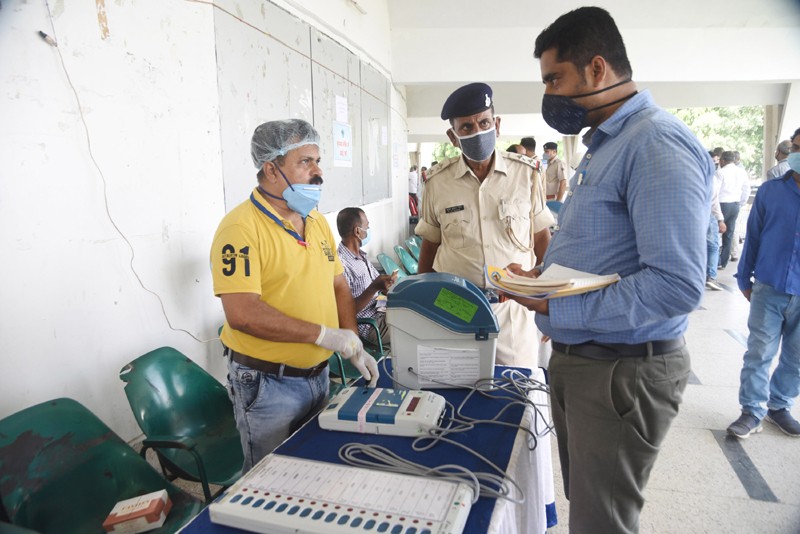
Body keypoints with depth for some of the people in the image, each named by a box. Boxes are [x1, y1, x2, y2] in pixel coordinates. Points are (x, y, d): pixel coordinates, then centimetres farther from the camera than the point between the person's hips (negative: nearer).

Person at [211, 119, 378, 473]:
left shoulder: (317, 221, 7)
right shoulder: (241, 227, -19)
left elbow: (338, 286, 13)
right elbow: (242, 314, -27)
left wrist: (354, 347, 3)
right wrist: (323, 334, -23)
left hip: (318, 374, 7)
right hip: (267, 386, -7)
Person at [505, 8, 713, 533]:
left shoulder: (657, 144, -19)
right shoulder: (603, 145, 14)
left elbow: (677, 286, -28)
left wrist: (556, 309, -23)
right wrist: (539, 277, 5)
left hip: (623, 372, -9)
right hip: (576, 360, 9)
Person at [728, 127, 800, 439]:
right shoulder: (770, 191, 1)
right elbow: (753, 236, 8)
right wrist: (744, 278, 9)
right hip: (769, 289, -1)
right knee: (759, 353, 1)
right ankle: (752, 412, 13)